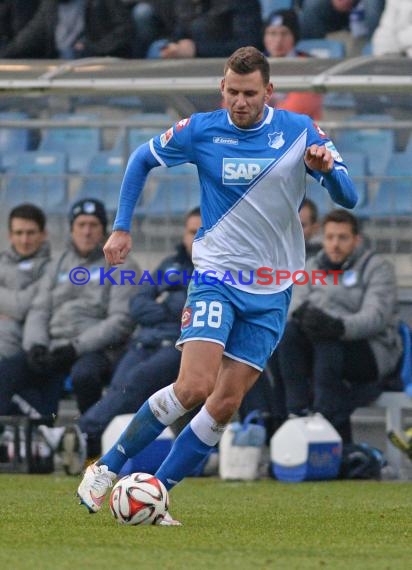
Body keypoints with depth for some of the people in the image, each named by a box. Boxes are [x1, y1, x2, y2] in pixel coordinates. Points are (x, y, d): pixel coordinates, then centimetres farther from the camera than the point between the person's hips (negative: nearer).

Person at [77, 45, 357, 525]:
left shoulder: (300, 131, -4)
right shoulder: (201, 131, -6)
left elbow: (347, 198, -5)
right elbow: (141, 160, 11)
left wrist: (326, 168, -27)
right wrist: (121, 227, 5)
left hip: (271, 291, 2)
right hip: (216, 274, -2)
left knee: (225, 405, -3)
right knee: (193, 387, -20)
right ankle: (105, 469, -7)